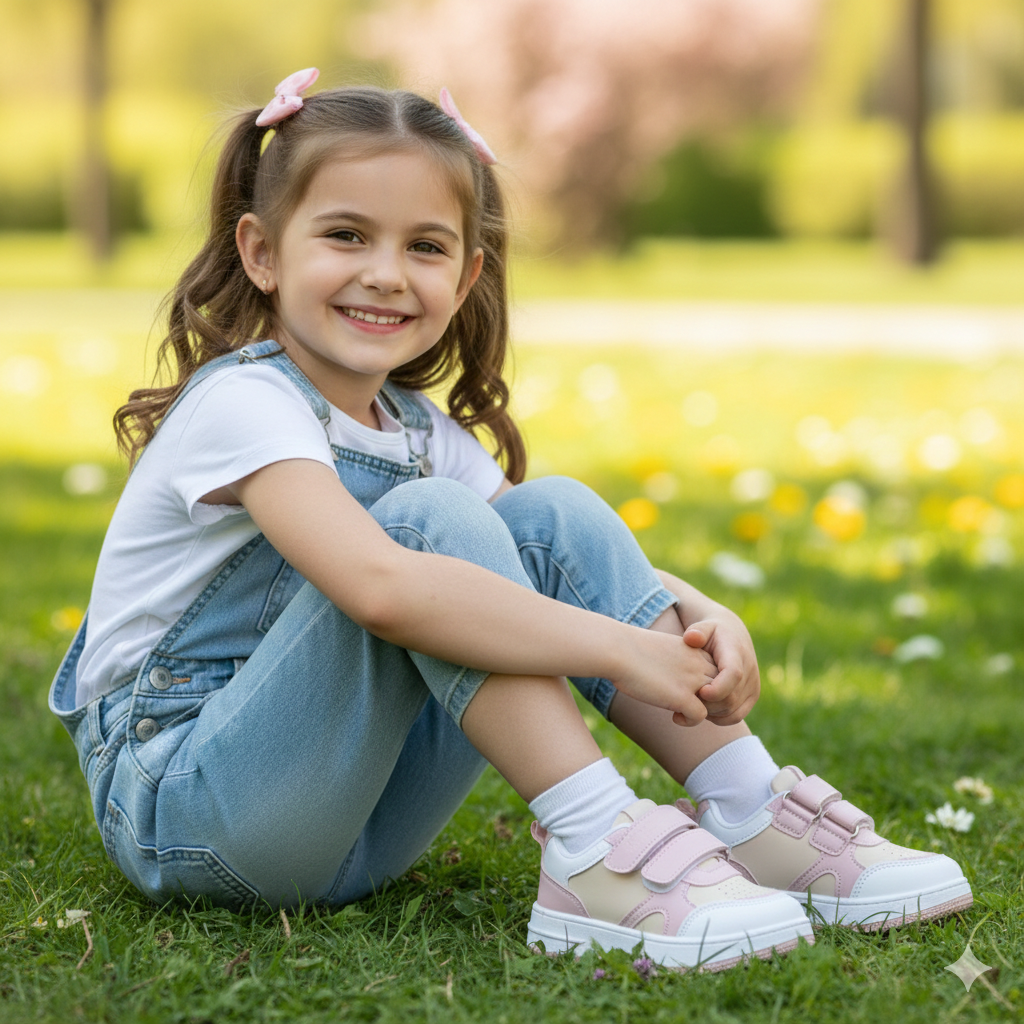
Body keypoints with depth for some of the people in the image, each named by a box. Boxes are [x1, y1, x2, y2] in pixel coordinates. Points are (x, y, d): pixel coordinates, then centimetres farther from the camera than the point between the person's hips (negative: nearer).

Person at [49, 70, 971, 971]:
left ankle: (752, 815, -11)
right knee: (430, 519, -26)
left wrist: (703, 619, -16)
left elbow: (559, 560, 6)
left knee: (551, 513, -6)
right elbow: (379, 586, -36)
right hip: (183, 807, -7)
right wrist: (621, 647, -34)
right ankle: (598, 854, -30)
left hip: (352, 817, 8)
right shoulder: (242, 404, -18)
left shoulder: (416, 430, 9)